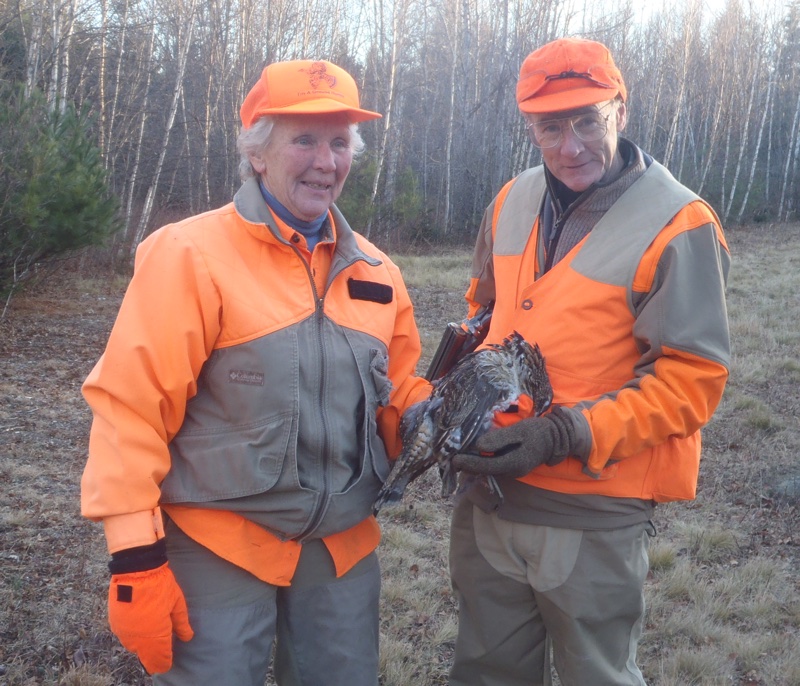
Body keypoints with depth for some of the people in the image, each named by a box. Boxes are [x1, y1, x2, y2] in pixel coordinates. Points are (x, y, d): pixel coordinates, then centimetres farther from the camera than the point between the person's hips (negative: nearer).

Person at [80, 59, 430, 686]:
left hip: (345, 546, 6)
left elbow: (400, 388, 15)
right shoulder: (190, 256, -12)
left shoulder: (375, 272, 5)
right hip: (219, 548, -5)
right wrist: (136, 558, -14)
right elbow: (132, 406, -13)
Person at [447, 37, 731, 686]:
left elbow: (692, 380, -16)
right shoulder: (513, 203, 5)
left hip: (594, 517, -5)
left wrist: (565, 434, -24)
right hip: (488, 496, 6)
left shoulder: (678, 226, -14)